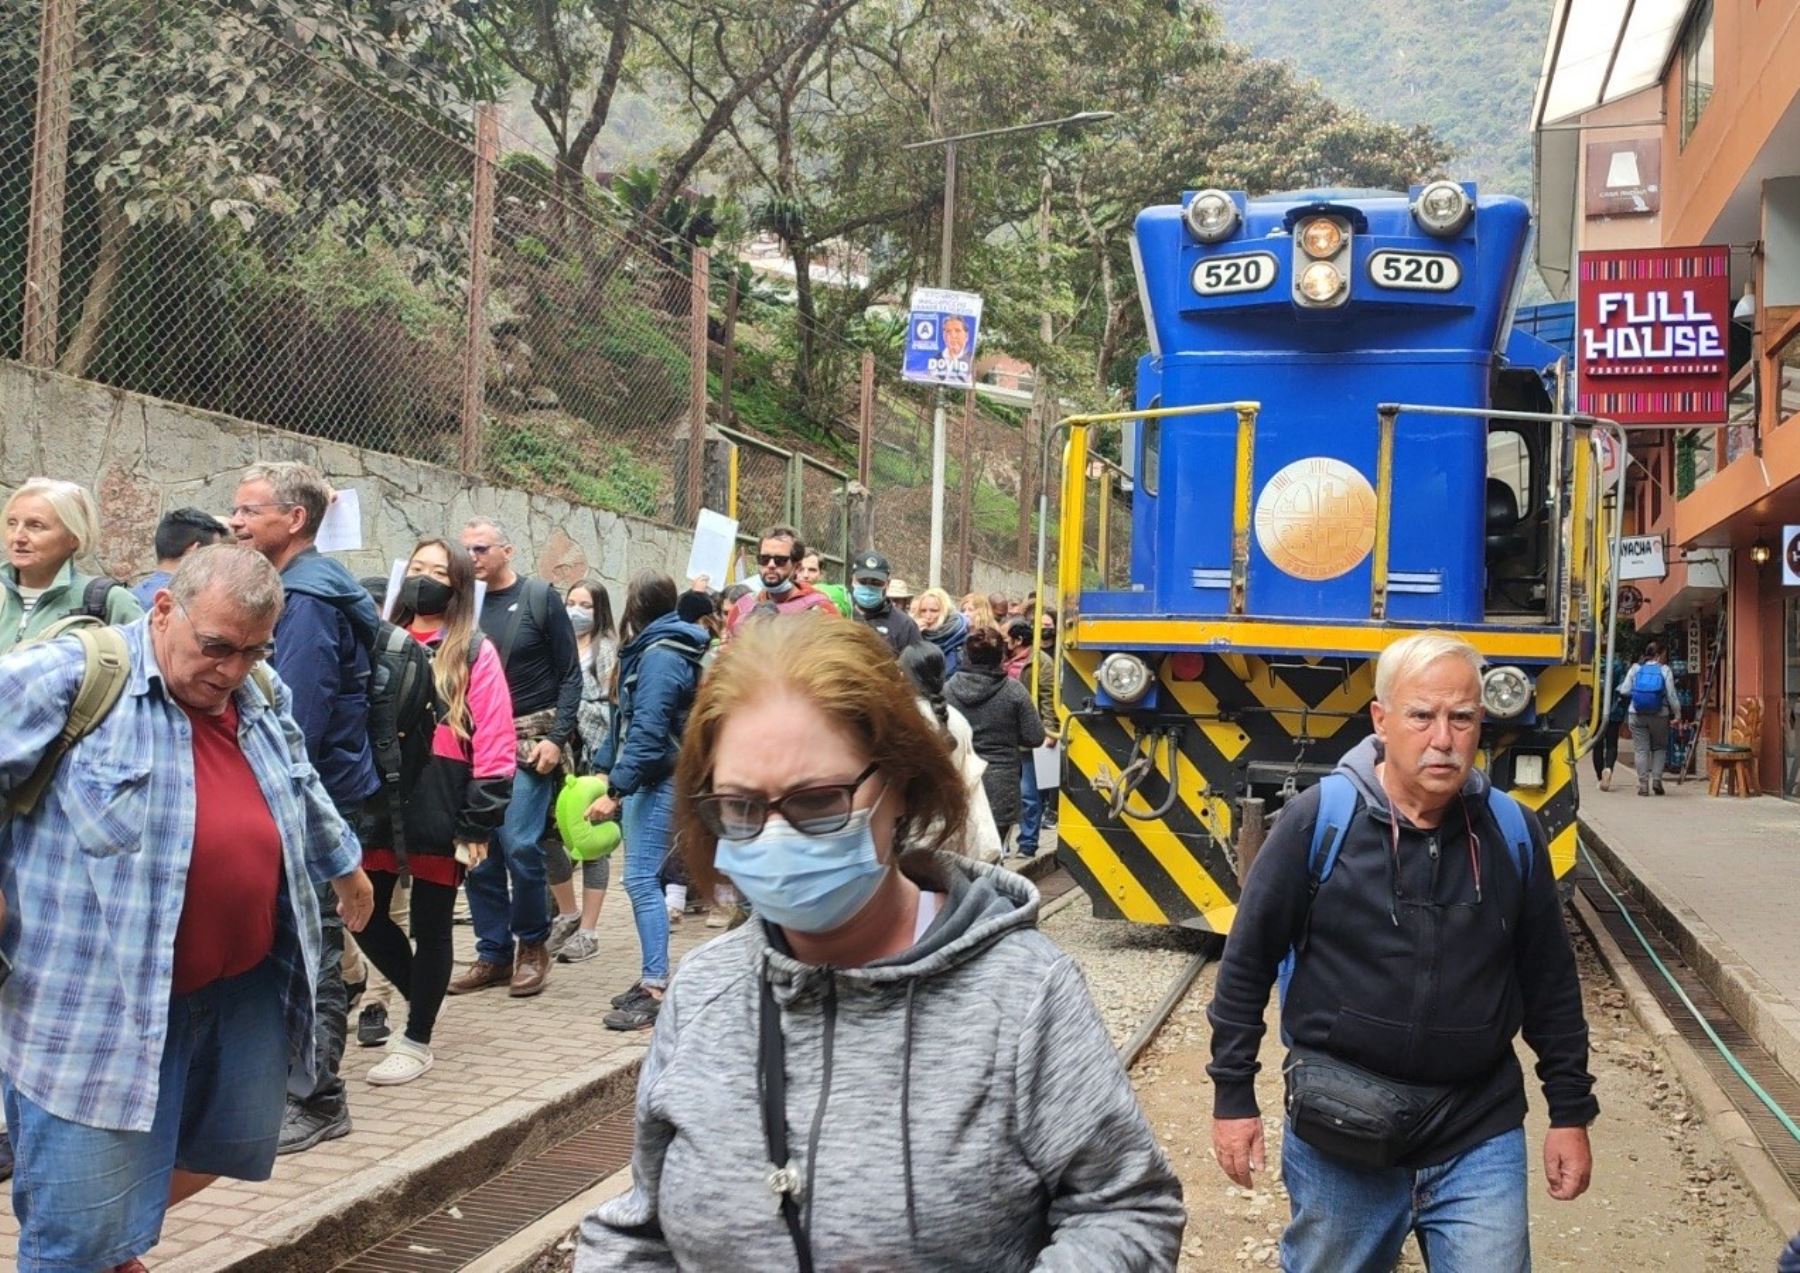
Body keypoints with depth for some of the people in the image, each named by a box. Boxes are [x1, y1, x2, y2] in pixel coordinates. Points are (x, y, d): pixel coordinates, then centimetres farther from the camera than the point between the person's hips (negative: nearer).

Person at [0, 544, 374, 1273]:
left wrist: (345, 864, 40)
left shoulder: (265, 697, 9)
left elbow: (304, 794, 26)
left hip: (247, 987, 7)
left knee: (234, 1147, 23)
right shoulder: (69, 678, -14)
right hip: (102, 1003, -7)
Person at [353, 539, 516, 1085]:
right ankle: (419, 996, 32)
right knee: (366, 915, 7)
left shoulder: (475, 652, -2)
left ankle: (417, 1040, 19)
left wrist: (478, 825, -11)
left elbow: (495, 745, -7)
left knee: (430, 927, 5)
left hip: (439, 810, -5)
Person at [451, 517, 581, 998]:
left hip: (530, 739, -4)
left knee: (520, 844, -12)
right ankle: (494, 954, 15)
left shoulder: (540, 598, -1)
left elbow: (570, 675, -2)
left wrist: (557, 737, -12)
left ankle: (533, 945, 7)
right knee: (477, 850, 3)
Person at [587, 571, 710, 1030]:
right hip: (643, 779, 10)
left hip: (656, 781, -10)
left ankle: (656, 991, -12)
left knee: (641, 880, -12)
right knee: (643, 879, 11)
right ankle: (652, 979, 17)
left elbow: (648, 730, -21)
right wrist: (603, 768, 14)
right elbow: (626, 719, 21)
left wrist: (615, 790, -22)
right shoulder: (647, 650, 18)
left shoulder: (661, 656, -14)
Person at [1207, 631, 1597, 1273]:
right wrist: (1233, 1095, -2)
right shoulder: (1319, 819, -9)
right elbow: (1248, 962, -3)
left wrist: (1571, 1114, 9)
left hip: (1480, 1139, 2)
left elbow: (1551, 985, 9)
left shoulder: (1514, 832, 0)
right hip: (1338, 1139, -1)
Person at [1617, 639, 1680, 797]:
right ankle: (1656, 778, 3)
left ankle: (1643, 784, 1)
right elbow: (1672, 695, -5)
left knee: (1641, 749, 5)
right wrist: (1677, 714, 4)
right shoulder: (1665, 670, -4)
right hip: (1659, 715, -1)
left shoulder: (1635, 668, 2)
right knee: (1659, 748, 16)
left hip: (1637, 715, 1)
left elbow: (1625, 691, -1)